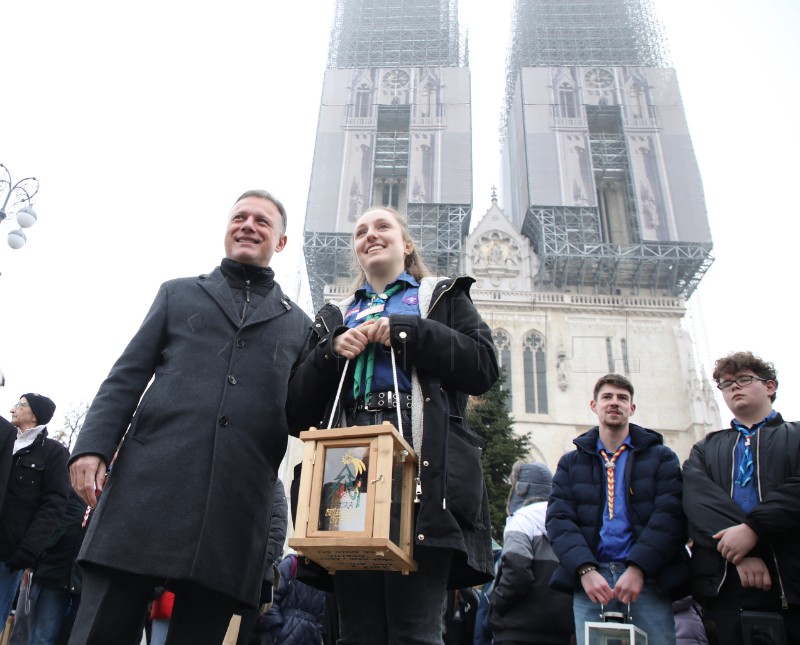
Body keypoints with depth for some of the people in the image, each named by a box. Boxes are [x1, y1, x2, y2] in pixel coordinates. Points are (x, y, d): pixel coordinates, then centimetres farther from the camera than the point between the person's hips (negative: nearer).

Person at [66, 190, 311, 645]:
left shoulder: (298, 324, 19)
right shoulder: (178, 294, 20)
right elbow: (127, 378, 12)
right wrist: (93, 445, -2)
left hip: (237, 505, 0)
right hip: (149, 485, 0)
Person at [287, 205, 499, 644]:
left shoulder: (444, 298, 21)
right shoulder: (334, 318, 27)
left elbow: (484, 368, 2)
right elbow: (298, 411, 18)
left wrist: (404, 330, -3)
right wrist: (333, 352, 0)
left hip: (421, 472, -3)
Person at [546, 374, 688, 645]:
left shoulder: (661, 457, 11)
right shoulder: (571, 462, 14)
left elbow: (670, 515, -2)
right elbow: (558, 519, 3)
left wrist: (638, 568, -14)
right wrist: (585, 569, -13)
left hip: (647, 578, -1)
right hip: (589, 581, 1)